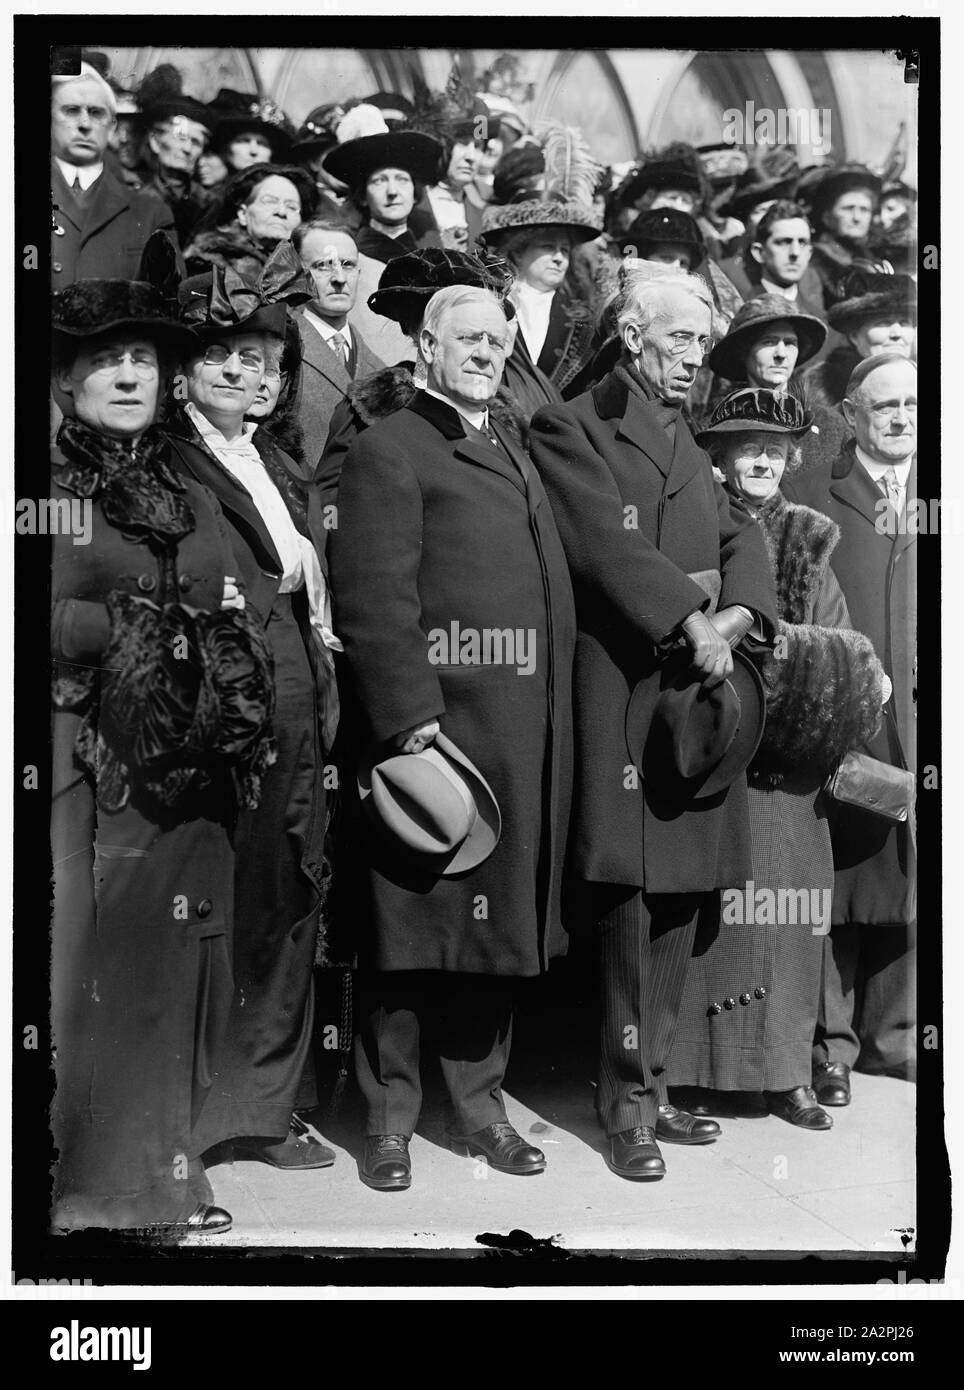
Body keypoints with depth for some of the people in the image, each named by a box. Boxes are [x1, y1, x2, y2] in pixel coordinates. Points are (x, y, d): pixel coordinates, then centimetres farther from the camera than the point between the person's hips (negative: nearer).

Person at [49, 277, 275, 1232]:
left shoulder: (194, 503, 19)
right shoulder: (41, 491, 5)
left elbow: (242, 643, 13)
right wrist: (132, 627, -10)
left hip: (187, 781, 5)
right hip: (80, 774, -4)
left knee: (177, 975, 7)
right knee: (82, 972, -4)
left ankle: (166, 1177, 19)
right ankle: (81, 1191, 8)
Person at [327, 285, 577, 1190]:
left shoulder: (510, 454, 22)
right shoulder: (388, 451, -5)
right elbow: (374, 604, -14)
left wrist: (548, 726, 13)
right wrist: (413, 729, -21)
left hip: (521, 740, 7)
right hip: (432, 729, -7)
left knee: (493, 926, 14)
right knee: (410, 929, 3)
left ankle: (478, 1105, 26)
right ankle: (389, 1117, 17)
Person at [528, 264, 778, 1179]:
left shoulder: (687, 440, 24)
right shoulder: (569, 429, 0)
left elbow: (741, 533, 14)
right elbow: (606, 544, -13)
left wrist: (740, 613, -5)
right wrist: (689, 621, -19)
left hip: (700, 693, 7)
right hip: (623, 698, -7)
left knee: (680, 899, 8)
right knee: (628, 894, -6)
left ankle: (651, 1081, 19)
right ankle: (626, 1102, 5)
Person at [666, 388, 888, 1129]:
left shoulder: (808, 540, 13)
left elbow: (838, 644, 11)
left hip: (792, 757, 4)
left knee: (790, 909, 6)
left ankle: (783, 1068, 16)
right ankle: (699, 1067, 8)